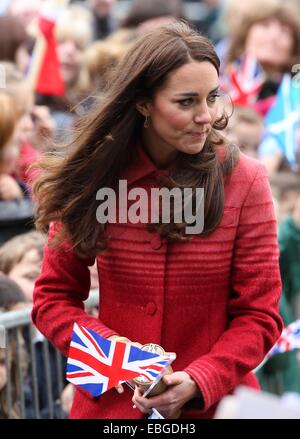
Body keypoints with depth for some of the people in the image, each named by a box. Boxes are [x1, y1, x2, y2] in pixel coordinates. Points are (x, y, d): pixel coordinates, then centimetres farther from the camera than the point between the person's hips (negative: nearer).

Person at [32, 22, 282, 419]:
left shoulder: (244, 181, -8)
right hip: (111, 403, 1)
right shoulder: (96, 178, -4)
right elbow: (53, 297, 1)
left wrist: (199, 383, -21)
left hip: (215, 404, -1)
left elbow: (259, 315, -7)